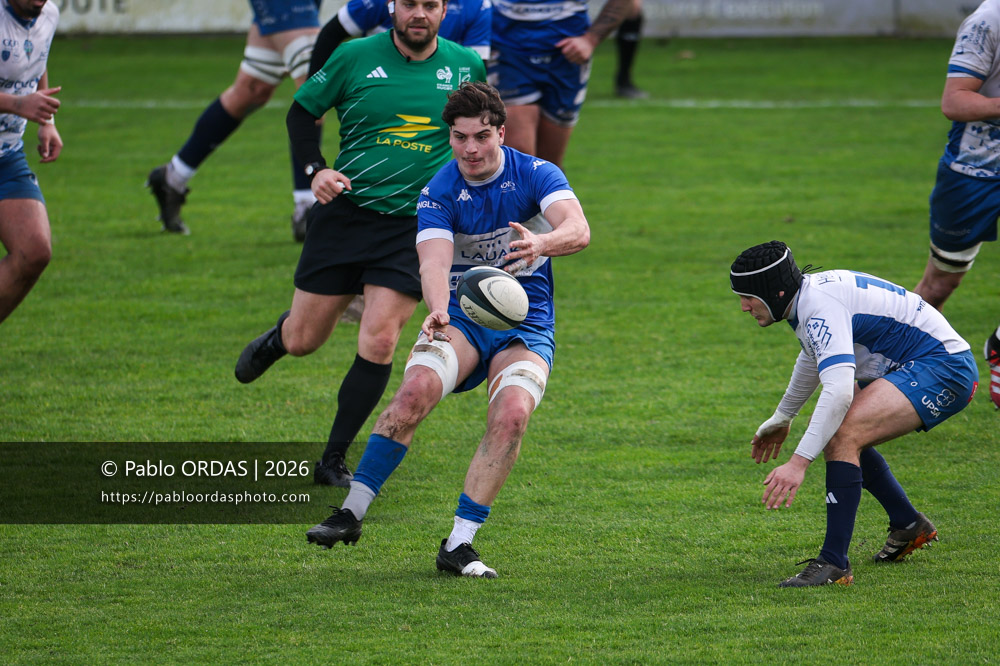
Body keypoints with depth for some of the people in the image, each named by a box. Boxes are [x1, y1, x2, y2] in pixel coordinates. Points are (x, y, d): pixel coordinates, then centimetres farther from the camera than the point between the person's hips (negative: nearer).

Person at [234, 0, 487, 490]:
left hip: (414, 224, 0)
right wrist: (315, 169, -9)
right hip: (345, 211, 0)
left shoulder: (467, 67, 1)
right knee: (303, 341, 5)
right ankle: (276, 339, 45)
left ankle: (332, 463, 2)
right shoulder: (356, 56, -5)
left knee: (378, 343, -12)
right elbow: (301, 111, 6)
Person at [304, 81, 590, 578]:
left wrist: (542, 243, -48)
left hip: (526, 327, -1)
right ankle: (351, 513, -21)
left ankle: (459, 546, -22)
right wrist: (438, 310, -43)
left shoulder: (536, 175, -6)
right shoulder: (437, 193, -4)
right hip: (461, 318, 1)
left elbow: (578, 230, -24)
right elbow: (434, 260, -20)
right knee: (416, 390, -29)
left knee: (511, 414, -29)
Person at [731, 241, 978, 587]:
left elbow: (839, 391, -36)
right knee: (833, 432, 18)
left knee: (842, 435, -26)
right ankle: (908, 526, 31)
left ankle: (833, 563, -26)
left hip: (943, 367, -11)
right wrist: (781, 418, 45)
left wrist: (799, 462, -40)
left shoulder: (821, 306, -23)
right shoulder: (809, 295, 9)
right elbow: (814, 359, 32)